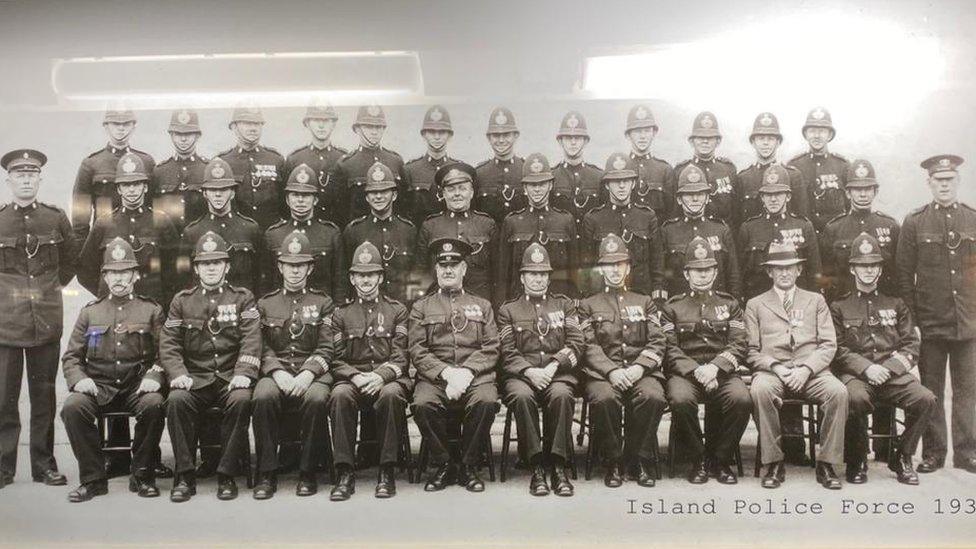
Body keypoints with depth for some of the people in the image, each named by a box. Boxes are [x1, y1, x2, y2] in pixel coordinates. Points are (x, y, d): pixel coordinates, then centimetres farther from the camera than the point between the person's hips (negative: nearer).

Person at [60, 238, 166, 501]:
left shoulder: (151, 310, 11)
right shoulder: (90, 312, 16)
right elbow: (71, 356, 14)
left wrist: (154, 377, -14)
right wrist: (78, 379, -7)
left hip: (138, 387, -2)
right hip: (98, 386, 2)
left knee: (154, 405, -33)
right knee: (72, 407, -29)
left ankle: (142, 476, -14)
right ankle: (93, 478, -13)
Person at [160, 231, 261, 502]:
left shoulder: (243, 298, 10)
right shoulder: (182, 301, 15)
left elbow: (251, 341, -1)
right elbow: (168, 343, 7)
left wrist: (243, 374, -17)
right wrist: (178, 373, -11)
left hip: (231, 378, -1)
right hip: (195, 378, 1)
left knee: (241, 400, -32)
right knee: (177, 400, -29)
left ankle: (227, 475, -20)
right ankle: (185, 476, -18)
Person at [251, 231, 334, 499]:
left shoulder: (323, 303, 13)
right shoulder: (265, 304, 18)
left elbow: (326, 348, 3)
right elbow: (263, 348, 7)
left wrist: (307, 374, -15)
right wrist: (279, 373, -12)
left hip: (314, 372, -1)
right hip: (276, 371, 1)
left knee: (316, 399, -34)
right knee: (263, 397, -32)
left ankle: (308, 473, -18)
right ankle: (266, 474, -19)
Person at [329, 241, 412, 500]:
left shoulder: (397, 310, 13)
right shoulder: (341, 314, 17)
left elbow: (401, 357, 2)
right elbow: (337, 360, 9)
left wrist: (381, 376, -18)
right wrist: (356, 376, -12)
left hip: (389, 378, -1)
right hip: (352, 379, 1)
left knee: (391, 395, -36)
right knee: (340, 396, -33)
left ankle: (387, 472, -26)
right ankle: (345, 473, -27)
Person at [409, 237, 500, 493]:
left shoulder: (482, 306, 19)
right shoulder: (421, 307, 16)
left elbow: (491, 349, 8)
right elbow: (417, 351, 5)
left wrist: (467, 372, -11)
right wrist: (447, 373, -12)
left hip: (475, 374, 0)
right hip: (434, 376, 0)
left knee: (487, 401, -32)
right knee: (423, 404, -31)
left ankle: (469, 466, -12)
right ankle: (443, 465, -10)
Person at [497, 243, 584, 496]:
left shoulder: (565, 304, 19)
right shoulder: (508, 310, 16)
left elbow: (576, 343, 6)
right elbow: (507, 352, 5)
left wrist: (553, 366, -11)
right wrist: (529, 371, -14)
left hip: (558, 373, 0)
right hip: (521, 375, 0)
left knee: (561, 395, -34)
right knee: (521, 396, -35)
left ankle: (558, 467, -27)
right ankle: (537, 468, -27)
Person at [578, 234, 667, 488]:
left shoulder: (645, 302, 22)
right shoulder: (588, 305, 17)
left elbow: (657, 343, 10)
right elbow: (589, 346, 3)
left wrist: (639, 367, -11)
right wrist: (612, 371, -15)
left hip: (642, 370, 1)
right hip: (603, 372, -1)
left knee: (653, 396, -32)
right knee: (604, 398, -34)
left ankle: (640, 460, -12)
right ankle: (613, 462, -14)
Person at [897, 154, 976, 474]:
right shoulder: (914, 223, 2)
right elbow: (904, 274, 2)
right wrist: (912, 317, -2)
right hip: (930, 324, -1)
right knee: (931, 391, 6)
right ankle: (933, 452, 15)